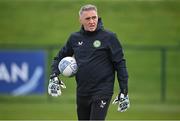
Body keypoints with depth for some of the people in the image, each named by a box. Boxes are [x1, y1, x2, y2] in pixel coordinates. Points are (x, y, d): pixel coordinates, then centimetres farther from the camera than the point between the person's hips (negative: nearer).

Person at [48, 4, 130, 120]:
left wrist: (124, 92, -7)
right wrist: (54, 77, 1)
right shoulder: (75, 38, 8)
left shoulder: (109, 37, -5)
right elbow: (60, 57, 19)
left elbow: (120, 64, -4)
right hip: (82, 92, 5)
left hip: (102, 91, -5)